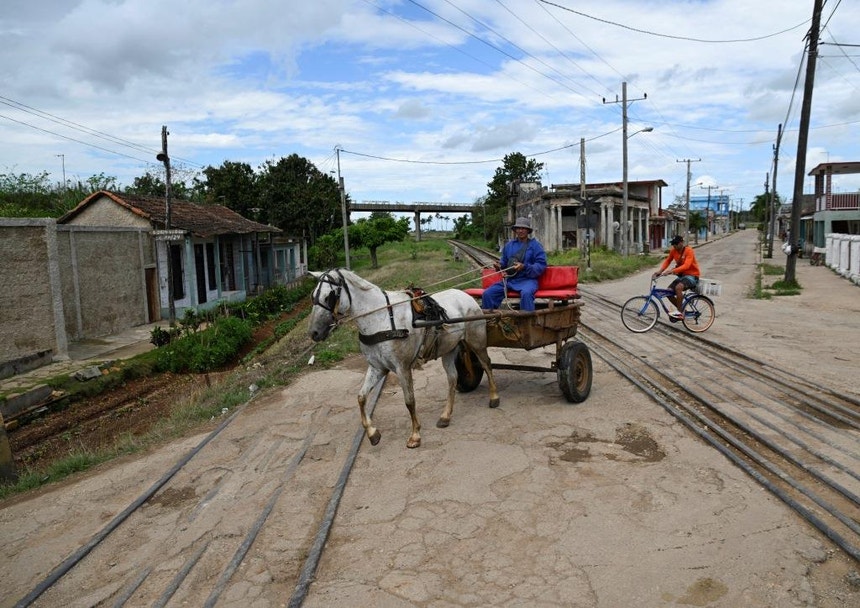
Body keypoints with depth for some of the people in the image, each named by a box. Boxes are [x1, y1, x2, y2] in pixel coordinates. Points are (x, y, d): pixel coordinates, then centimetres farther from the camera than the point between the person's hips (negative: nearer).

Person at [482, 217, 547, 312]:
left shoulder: (535, 245, 2)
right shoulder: (509, 245, 16)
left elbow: (541, 265, -6)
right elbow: (504, 261, 27)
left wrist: (524, 267, -21)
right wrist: (499, 265, 2)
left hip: (527, 279, -5)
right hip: (509, 279, 5)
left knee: (526, 293, -40)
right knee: (487, 293, -15)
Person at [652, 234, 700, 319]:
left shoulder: (688, 251, -19)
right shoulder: (673, 251, 1)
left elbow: (686, 266, -31)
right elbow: (667, 261, 4)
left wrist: (672, 271, -41)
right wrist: (660, 271, -13)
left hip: (691, 275, -8)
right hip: (681, 275, 8)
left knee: (678, 287, -34)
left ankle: (679, 312, -22)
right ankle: (681, 309, 14)